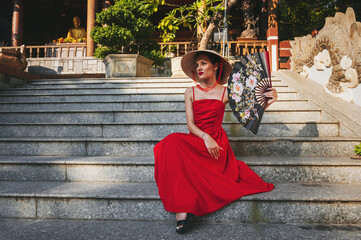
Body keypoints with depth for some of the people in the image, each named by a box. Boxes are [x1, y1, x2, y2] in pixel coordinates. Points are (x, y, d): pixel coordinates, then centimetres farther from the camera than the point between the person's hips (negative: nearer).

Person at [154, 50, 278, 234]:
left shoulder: (225, 92, 6)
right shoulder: (190, 92, 11)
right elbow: (190, 124, 1)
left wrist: (267, 101, -13)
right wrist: (206, 137, -18)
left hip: (215, 142, -3)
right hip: (195, 140, 3)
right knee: (173, 142, -33)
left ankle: (181, 207, -30)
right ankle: (182, 206, -35)